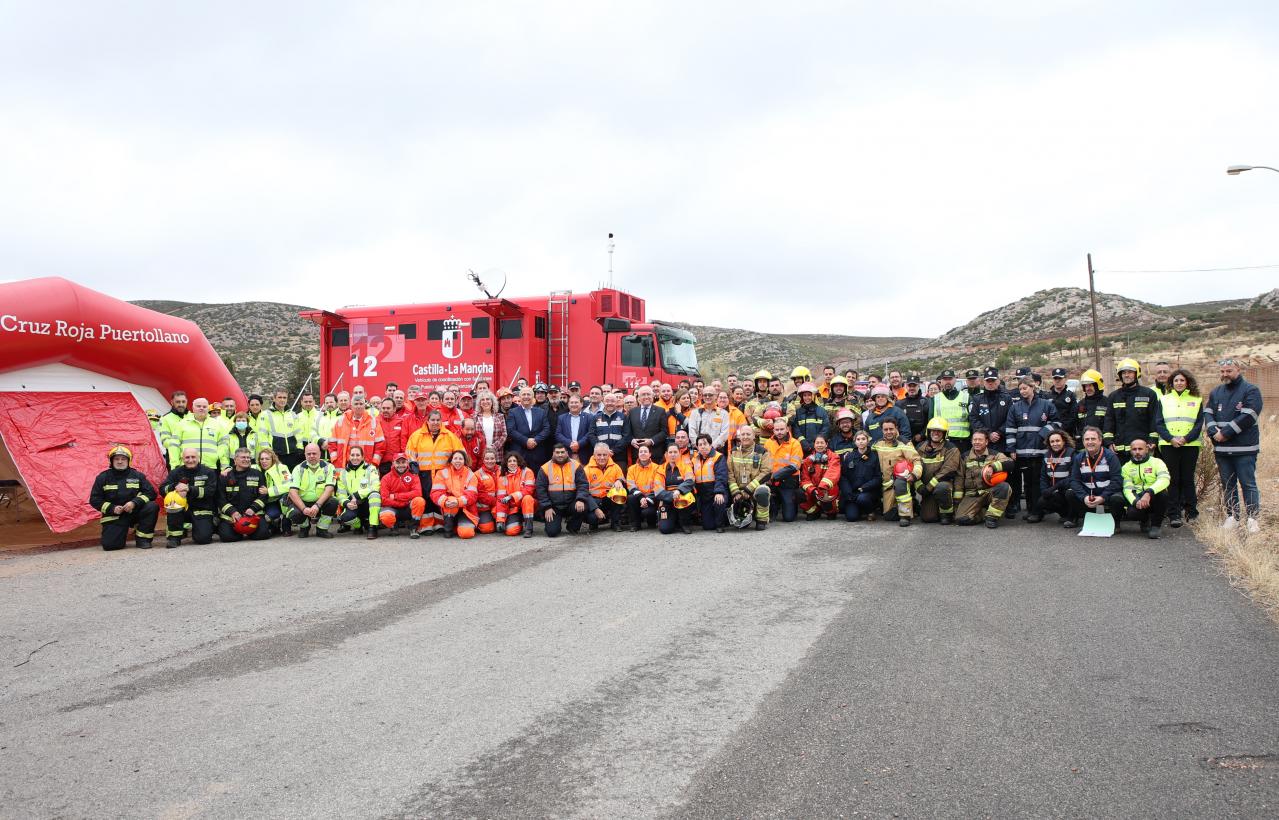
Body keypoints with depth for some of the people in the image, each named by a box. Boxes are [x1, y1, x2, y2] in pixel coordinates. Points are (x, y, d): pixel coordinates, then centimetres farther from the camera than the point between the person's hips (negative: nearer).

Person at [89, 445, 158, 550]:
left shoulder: (137, 475, 4)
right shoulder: (103, 477, 4)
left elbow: (151, 493, -3)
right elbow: (94, 499, 3)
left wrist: (134, 503, -20)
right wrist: (112, 508, -11)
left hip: (134, 512, 1)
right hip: (113, 516, -1)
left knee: (152, 507, -28)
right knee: (109, 544, -20)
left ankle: (142, 539, -14)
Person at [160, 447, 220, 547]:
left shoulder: (208, 472, 1)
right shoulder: (176, 472, 8)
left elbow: (210, 491, -13)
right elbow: (162, 490, -3)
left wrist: (189, 489, -25)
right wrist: (175, 487, -24)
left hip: (202, 511, -2)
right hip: (183, 510, 3)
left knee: (203, 538, -24)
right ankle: (174, 537, -18)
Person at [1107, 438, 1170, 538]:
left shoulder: (1156, 462, 0)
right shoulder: (1126, 467, 10)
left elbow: (1164, 480, -20)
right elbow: (1127, 488, -3)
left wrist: (1149, 493, -36)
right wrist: (1135, 501, -25)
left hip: (1153, 498, -2)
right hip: (1136, 498, 2)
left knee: (1162, 493, -36)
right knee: (1115, 499, -29)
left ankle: (1155, 525, -12)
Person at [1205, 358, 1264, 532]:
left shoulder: (1250, 390, -3)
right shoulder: (1216, 392, 15)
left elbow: (1248, 417, -14)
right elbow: (1207, 413, 6)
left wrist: (1225, 433, -15)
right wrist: (1213, 431, -12)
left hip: (1244, 448, -5)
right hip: (1221, 447, 6)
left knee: (1248, 484, -3)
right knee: (1227, 484, 9)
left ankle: (1253, 519, 0)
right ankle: (1232, 517, 16)